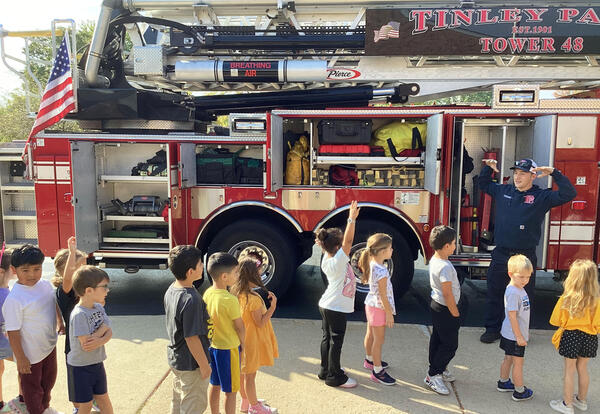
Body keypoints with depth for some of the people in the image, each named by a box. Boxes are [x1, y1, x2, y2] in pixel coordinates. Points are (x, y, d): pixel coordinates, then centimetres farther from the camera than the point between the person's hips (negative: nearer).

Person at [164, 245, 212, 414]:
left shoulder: (171, 289, -3)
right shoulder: (191, 300, -31)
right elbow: (191, 337, -27)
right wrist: (204, 365, -16)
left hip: (175, 358, 9)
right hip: (191, 364, -9)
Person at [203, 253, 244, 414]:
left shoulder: (207, 293, -6)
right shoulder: (230, 300, -28)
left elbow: (208, 319, 5)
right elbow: (240, 327, -17)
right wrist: (242, 342, 2)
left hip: (212, 345, 8)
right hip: (229, 348, -7)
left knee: (214, 384, 24)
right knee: (230, 391, 9)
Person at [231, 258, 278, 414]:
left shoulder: (236, 293, -3)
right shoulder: (254, 298, -28)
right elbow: (260, 323, -22)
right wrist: (272, 307, -22)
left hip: (242, 339, 8)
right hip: (252, 341, -8)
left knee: (243, 372, 23)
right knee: (250, 375, 9)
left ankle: (246, 401, 41)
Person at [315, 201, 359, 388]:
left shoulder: (327, 259, 1)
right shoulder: (338, 261, -24)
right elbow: (348, 241, -33)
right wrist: (352, 219, -33)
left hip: (326, 305, 9)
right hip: (336, 308, -9)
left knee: (327, 338, 19)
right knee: (336, 341, 3)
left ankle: (326, 370, 32)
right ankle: (335, 377, 14)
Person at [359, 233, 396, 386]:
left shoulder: (371, 264, -4)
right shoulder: (381, 271, -30)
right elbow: (383, 296, -23)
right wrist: (389, 314, -16)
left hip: (370, 303, 9)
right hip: (379, 308, -9)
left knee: (371, 334, 24)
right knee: (379, 339, 3)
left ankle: (370, 360, 43)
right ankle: (377, 371, 15)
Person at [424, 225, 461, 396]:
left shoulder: (434, 259, 1)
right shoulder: (445, 267, -29)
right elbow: (448, 294, -25)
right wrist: (456, 314, -14)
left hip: (435, 304, 10)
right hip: (445, 309, -10)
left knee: (437, 338, 21)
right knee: (450, 345, 2)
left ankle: (438, 368, 36)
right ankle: (432, 376, 9)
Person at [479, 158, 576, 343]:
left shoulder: (542, 196, -2)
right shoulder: (503, 191, 8)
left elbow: (568, 194, -13)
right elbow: (483, 184, 24)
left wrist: (554, 173, -18)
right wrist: (488, 168, 9)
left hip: (525, 256, -3)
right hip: (501, 254, 3)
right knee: (494, 293, 10)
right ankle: (492, 329, 24)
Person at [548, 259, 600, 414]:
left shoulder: (566, 299, -22)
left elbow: (557, 321, -10)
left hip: (570, 337, -3)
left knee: (569, 370, 11)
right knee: (582, 368, 22)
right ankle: (581, 400, 40)